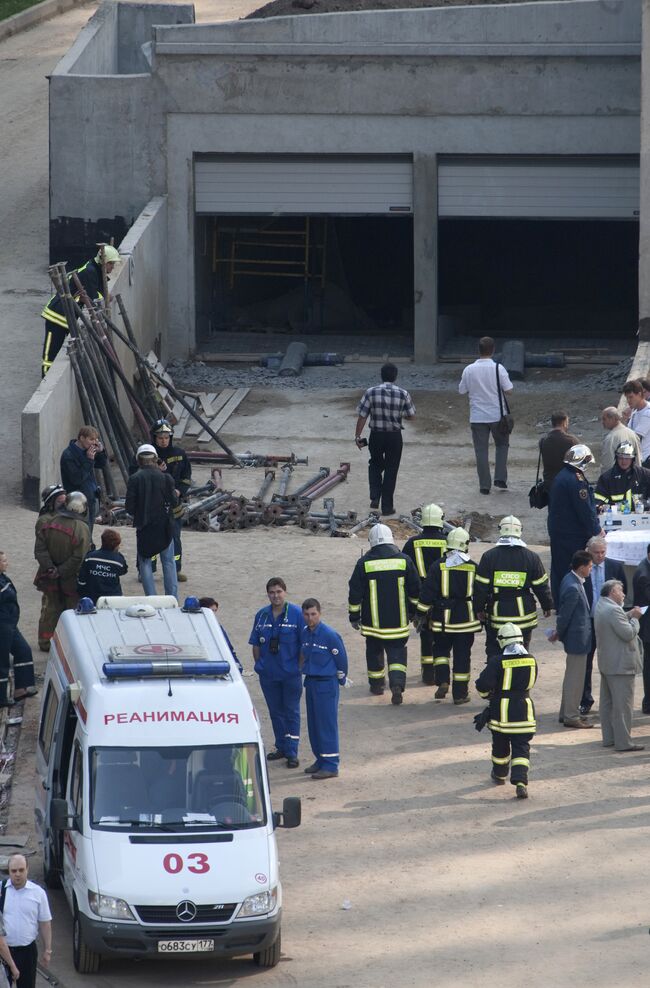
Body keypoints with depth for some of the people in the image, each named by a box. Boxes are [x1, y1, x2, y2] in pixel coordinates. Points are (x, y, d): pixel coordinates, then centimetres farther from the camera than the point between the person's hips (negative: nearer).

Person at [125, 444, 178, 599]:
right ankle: (172, 597, 12)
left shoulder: (135, 479, -10)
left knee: (145, 562, 8)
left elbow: (129, 506, -9)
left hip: (144, 527, -1)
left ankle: (151, 598, 3)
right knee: (168, 562, 12)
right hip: (164, 526, 2)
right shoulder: (165, 477, -7)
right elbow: (174, 502, -5)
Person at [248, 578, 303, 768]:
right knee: (275, 711, 13)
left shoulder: (296, 614, -8)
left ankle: (292, 752, 5)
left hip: (291, 673, -4)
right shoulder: (262, 615, 3)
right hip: (268, 673, 4)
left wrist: (299, 666, -9)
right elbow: (256, 645, 10)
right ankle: (282, 747, 26)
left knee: (291, 712, 2)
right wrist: (259, 665, 3)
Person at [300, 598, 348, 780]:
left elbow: (341, 659, -8)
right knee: (313, 724, 13)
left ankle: (330, 765, -3)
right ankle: (320, 760, 25)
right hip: (310, 682, 7)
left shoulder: (330, 635, -16)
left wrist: (340, 679, 3)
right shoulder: (305, 633, 5)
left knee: (327, 724, -6)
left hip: (326, 684, -7)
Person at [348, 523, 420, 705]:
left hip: (373, 620, 0)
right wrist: (413, 611, 21)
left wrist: (354, 616, 10)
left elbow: (355, 594, -2)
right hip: (398, 620, 0)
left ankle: (376, 683, 29)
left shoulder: (364, 563, -6)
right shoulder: (404, 561, -2)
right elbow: (415, 590, 6)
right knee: (397, 651, 3)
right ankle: (397, 684, -18)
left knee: (374, 650, 18)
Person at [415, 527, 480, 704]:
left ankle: (442, 681, -1)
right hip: (466, 619, 0)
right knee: (462, 655, 6)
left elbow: (427, 592, -6)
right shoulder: (473, 567, -2)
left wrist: (421, 614, 2)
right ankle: (460, 693, 8)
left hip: (443, 618, 0)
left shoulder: (438, 566, -6)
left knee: (441, 649, 18)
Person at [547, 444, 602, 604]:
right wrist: (596, 530, -9)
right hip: (573, 535, -10)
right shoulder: (576, 479, -20)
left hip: (557, 530, 10)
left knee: (559, 569, 15)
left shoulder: (561, 476, 11)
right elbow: (584, 509, -20)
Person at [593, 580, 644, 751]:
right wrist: (635, 618, -6)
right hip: (620, 665, -10)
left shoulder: (600, 607, 10)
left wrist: (629, 615, 6)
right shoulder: (613, 610, -21)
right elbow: (628, 633, -21)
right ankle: (623, 742, -6)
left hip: (605, 664, 10)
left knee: (607, 703, 14)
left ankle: (609, 738, 20)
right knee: (623, 704, -6)